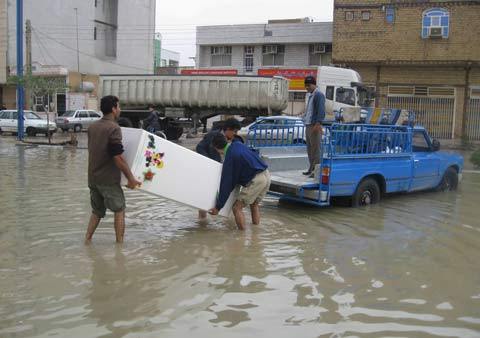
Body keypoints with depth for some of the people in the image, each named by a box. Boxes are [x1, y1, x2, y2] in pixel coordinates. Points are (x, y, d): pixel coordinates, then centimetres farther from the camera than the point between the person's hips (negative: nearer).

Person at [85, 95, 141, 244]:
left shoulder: (92, 127, 8)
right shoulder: (114, 128, -16)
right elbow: (118, 158, -21)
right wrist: (131, 178, -14)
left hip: (93, 178, 7)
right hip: (108, 179, -7)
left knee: (96, 211, 20)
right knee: (119, 209, 8)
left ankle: (87, 239, 16)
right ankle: (119, 242, 11)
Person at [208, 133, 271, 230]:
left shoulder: (229, 158, -11)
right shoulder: (238, 144, 9)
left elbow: (226, 185, -10)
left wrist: (217, 207, -5)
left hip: (255, 181, -9)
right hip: (266, 175, 9)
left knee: (237, 207, 0)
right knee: (254, 204, 25)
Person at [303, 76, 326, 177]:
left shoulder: (319, 95, -9)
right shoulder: (310, 95, 20)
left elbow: (321, 110, -19)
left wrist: (318, 123, -26)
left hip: (315, 126, -10)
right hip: (308, 126, 10)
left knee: (315, 149, -10)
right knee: (310, 149, 14)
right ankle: (311, 169, 22)